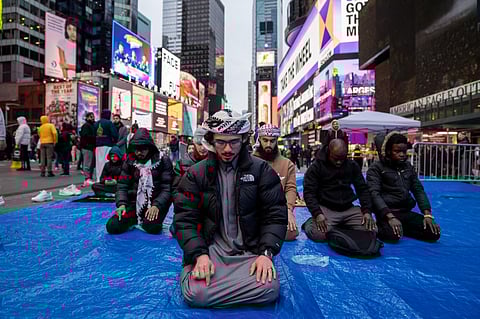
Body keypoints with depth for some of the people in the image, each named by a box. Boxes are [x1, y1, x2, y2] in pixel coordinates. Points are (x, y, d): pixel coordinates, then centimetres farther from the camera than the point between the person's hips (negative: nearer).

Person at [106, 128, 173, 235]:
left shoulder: (163, 161, -6)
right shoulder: (129, 162, 4)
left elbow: (167, 188, -10)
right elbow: (122, 186, 4)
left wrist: (156, 205, -24)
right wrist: (121, 204, -14)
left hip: (155, 202, -3)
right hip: (134, 202, 3)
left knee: (151, 227, -30)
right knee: (112, 226, -16)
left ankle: (148, 218, 7)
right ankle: (136, 219, 14)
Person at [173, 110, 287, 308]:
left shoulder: (261, 170, -1)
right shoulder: (195, 174, 0)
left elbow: (275, 215, -2)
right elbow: (185, 219, -3)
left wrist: (266, 253, -14)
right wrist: (199, 254, -17)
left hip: (250, 251, 1)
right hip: (210, 249, -1)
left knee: (269, 288, -25)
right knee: (194, 294, -26)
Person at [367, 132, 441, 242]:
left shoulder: (408, 166, 14)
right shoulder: (376, 168, -6)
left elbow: (418, 190, 11)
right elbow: (375, 194, -16)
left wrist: (427, 214, -5)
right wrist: (390, 217, -29)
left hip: (406, 212, 6)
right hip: (386, 213, -6)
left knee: (434, 233, -13)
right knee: (393, 235, -34)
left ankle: (400, 227, 7)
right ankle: (380, 228, 0)